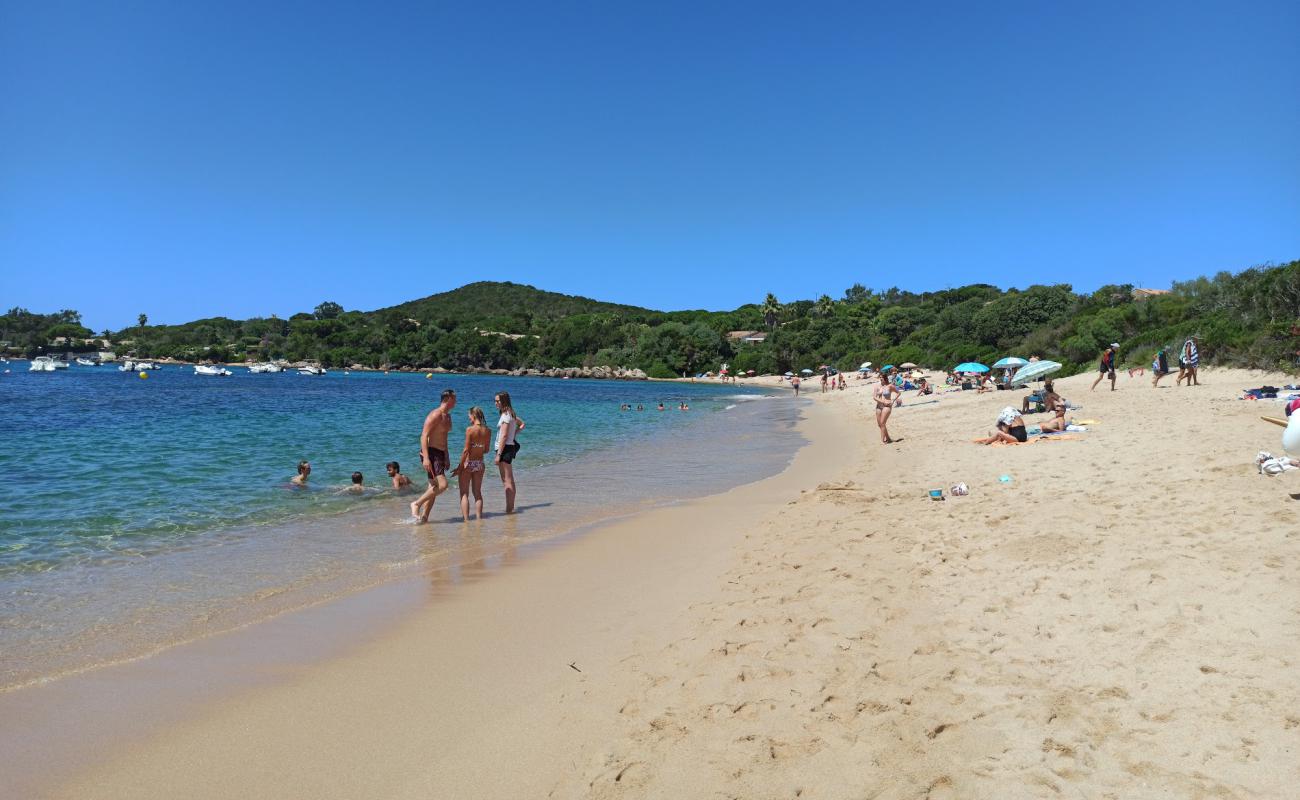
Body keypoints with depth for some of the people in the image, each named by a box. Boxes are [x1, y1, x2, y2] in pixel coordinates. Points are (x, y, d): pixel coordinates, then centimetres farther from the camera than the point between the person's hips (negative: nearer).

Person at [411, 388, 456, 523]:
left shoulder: (447, 416, 17)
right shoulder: (435, 415, -13)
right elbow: (424, 436, -19)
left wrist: (446, 459, 25)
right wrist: (426, 458, -26)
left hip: (439, 455, 10)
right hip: (430, 453, -10)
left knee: (434, 488, 9)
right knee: (442, 484, -18)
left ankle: (424, 517, 13)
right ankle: (416, 504, -7)